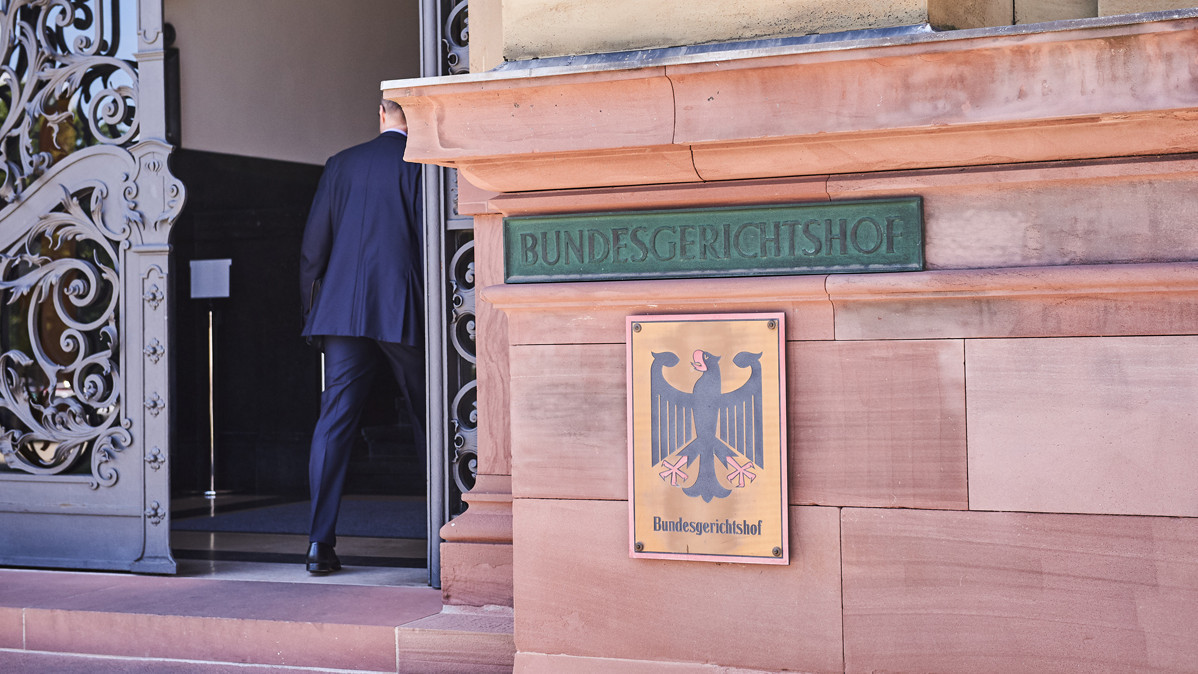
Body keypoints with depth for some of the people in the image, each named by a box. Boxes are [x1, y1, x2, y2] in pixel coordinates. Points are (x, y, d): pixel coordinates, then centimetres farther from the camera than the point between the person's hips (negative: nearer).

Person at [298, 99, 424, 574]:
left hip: (343, 310, 3)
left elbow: (313, 245, 9)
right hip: (404, 311, -3)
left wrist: (312, 311, 16)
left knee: (334, 419, 1)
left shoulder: (341, 164, 10)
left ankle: (321, 540, -6)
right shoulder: (421, 164, -2)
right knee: (428, 422, 10)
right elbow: (430, 243, -7)